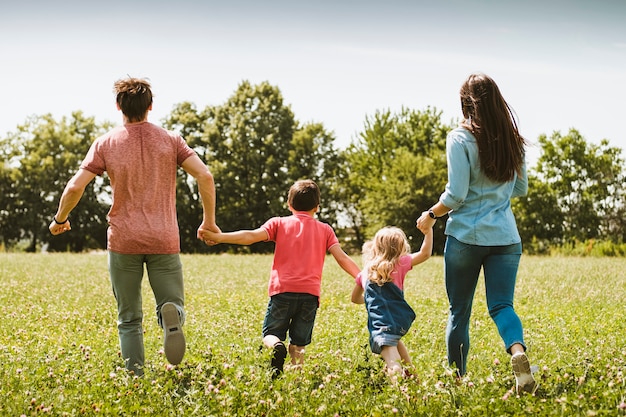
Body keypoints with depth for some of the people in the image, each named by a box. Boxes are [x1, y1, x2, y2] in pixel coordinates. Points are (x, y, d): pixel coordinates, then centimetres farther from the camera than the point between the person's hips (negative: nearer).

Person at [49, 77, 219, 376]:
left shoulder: (106, 143, 1)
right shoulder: (170, 140, 3)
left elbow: (75, 187, -6)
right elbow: (205, 176, -6)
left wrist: (60, 219, 12)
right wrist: (209, 221, 5)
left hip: (123, 241, 0)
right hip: (164, 240, 0)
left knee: (129, 319, 11)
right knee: (174, 305, 8)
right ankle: (171, 316, -28)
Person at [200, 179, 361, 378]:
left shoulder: (279, 223, 10)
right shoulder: (325, 229, 14)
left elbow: (252, 236, -5)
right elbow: (342, 258, 6)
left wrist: (219, 237, -10)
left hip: (282, 290, -1)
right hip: (310, 293, 1)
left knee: (270, 333, 10)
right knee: (298, 344, 11)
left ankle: (277, 346, -23)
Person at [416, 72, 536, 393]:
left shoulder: (460, 138, -10)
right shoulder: (513, 140, 6)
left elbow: (456, 195, -13)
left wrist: (431, 215, 3)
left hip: (466, 235, -3)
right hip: (505, 237, 3)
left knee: (459, 311, 9)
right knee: (501, 305, 2)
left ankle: (457, 378, 15)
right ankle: (518, 351, -27)